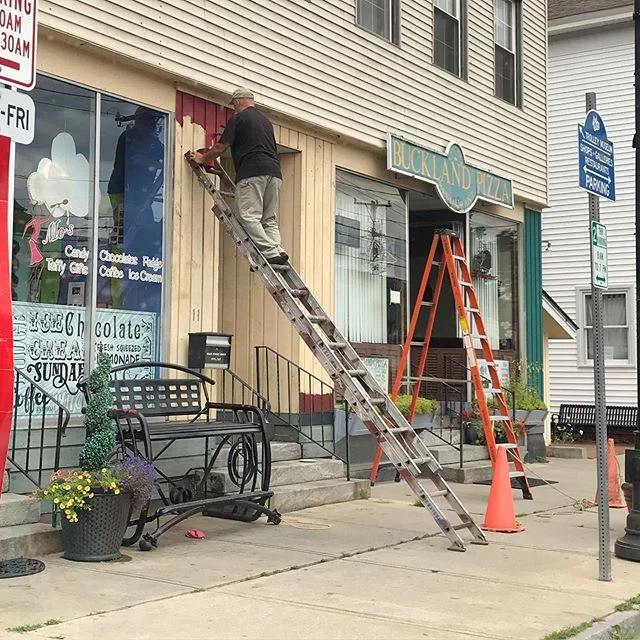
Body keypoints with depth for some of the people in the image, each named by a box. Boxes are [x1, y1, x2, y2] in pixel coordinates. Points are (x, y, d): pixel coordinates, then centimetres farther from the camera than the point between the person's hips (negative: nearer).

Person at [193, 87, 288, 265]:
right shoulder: (265, 120, 27)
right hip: (274, 172, 7)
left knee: (248, 217, -9)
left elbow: (221, 147, 3)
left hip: (252, 172, -7)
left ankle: (270, 253, -20)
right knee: (270, 220, 9)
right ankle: (277, 249, -10)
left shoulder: (238, 118, 5)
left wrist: (202, 159, 21)